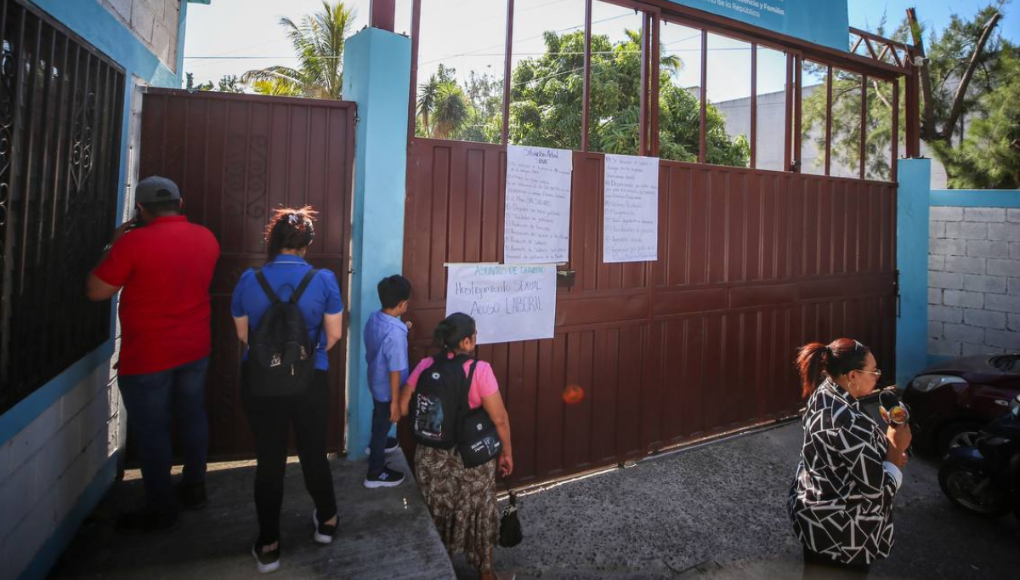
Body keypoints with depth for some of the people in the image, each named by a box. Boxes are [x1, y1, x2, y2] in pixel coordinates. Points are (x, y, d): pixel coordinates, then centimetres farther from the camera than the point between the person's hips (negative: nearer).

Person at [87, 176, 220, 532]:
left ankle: (160, 511, 19)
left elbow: (95, 292, -9)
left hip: (148, 356, -5)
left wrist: (114, 246, 1)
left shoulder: (134, 241, -18)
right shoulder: (206, 238, 0)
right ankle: (195, 488, 33)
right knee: (192, 416, 18)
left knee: (151, 431, 7)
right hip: (195, 348, 6)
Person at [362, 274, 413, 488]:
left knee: (378, 417, 32)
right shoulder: (395, 332, -34)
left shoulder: (373, 318, -9)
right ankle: (375, 473, 28)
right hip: (387, 388, -8)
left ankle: (375, 445, 59)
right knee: (384, 424, 11)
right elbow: (395, 370, -29)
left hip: (375, 381, 8)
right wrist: (396, 402, -21)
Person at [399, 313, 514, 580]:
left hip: (432, 454, 3)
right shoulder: (479, 370, -22)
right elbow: (500, 419, -19)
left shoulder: (426, 366, -11)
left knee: (437, 512, 24)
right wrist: (506, 452, -4)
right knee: (478, 513, 20)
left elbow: (403, 407, -5)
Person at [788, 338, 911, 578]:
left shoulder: (824, 394, -5)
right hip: (840, 532, -8)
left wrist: (887, 454, -1)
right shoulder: (850, 423, -33)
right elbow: (879, 488, -24)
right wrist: (896, 447, -12)